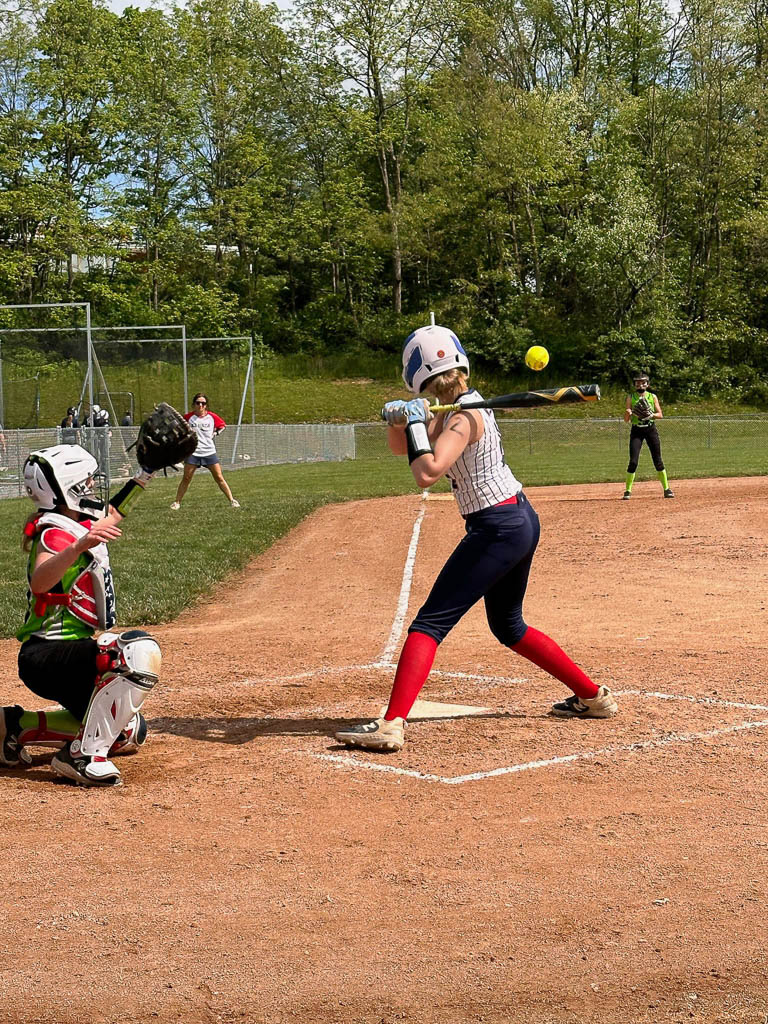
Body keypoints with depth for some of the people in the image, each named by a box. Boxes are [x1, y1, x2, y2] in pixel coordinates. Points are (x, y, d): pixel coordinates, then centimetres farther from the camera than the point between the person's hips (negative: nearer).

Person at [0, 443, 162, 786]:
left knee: (129, 733, 21)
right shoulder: (56, 533, -17)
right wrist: (80, 546, -54)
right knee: (140, 651, -33)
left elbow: (109, 516, 36)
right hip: (47, 656, -10)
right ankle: (83, 755, -27)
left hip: (63, 656, 10)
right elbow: (39, 582, -39)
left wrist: (144, 475, 32)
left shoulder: (81, 526, 12)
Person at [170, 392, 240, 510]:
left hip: (209, 452, 1)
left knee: (219, 477, 1)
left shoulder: (212, 416, 0)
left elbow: (223, 425, 16)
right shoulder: (188, 417, -1)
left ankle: (231, 500, 7)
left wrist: (215, 433, 2)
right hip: (193, 452, 0)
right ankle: (177, 502, 7)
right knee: (186, 478, -1)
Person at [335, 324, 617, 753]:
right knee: (508, 626, 25)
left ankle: (392, 724, -23)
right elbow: (401, 446, 16)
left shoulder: (464, 418, -17)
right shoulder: (458, 408, 11)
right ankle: (594, 696, 31)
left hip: (498, 530, -10)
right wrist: (399, 418, -4)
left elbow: (426, 473, -31)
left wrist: (416, 423, -18)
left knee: (430, 623, -13)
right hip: (522, 520, 10)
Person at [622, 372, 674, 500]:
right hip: (636, 430, -1)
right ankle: (627, 491, -2)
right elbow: (626, 420, 1)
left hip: (651, 429, 1)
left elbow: (660, 415, 4)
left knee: (658, 460, 1)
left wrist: (651, 415, -15)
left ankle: (666, 489, 10)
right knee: (633, 461, -10)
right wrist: (628, 413, -21)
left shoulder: (652, 397, 5)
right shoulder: (631, 397, 4)